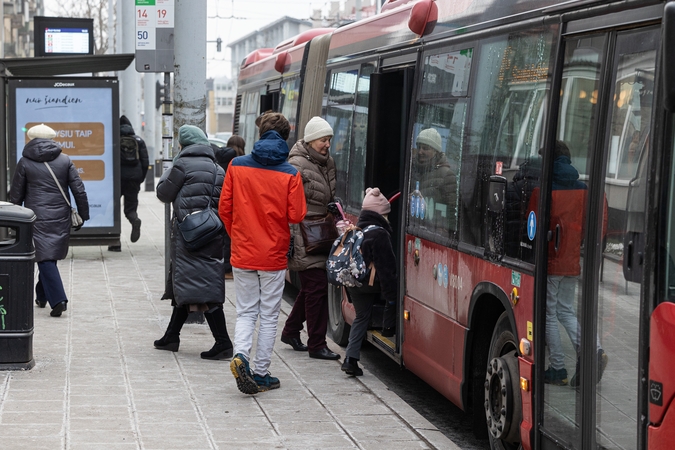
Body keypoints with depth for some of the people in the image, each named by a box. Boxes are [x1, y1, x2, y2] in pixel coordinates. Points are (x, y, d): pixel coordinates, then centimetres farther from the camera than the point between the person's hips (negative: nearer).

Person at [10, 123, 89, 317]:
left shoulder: (24, 162, 0)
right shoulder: (65, 160, 5)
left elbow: (16, 195, 3)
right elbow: (79, 190, 1)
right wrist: (82, 215, 8)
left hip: (37, 219, -3)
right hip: (61, 218, 3)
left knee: (45, 258, -5)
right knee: (50, 256, 18)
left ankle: (58, 299, -18)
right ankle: (42, 296, 30)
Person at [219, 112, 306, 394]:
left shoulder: (237, 166, -3)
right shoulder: (290, 174, -9)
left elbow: (224, 209, 0)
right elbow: (296, 215, -10)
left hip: (242, 254, 2)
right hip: (273, 256, -2)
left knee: (246, 312, 13)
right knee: (269, 316, 10)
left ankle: (241, 354, -12)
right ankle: (261, 373, 12)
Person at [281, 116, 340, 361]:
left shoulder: (328, 163, 13)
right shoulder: (297, 165, -13)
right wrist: (289, 237, -19)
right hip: (304, 235, -9)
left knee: (310, 286, 16)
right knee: (317, 286, -8)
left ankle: (291, 331, 32)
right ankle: (317, 345, -2)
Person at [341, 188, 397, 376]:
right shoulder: (379, 234, -15)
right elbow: (385, 267, -17)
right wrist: (390, 293, -15)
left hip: (353, 284, 8)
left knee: (361, 317, 14)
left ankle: (351, 359, 6)